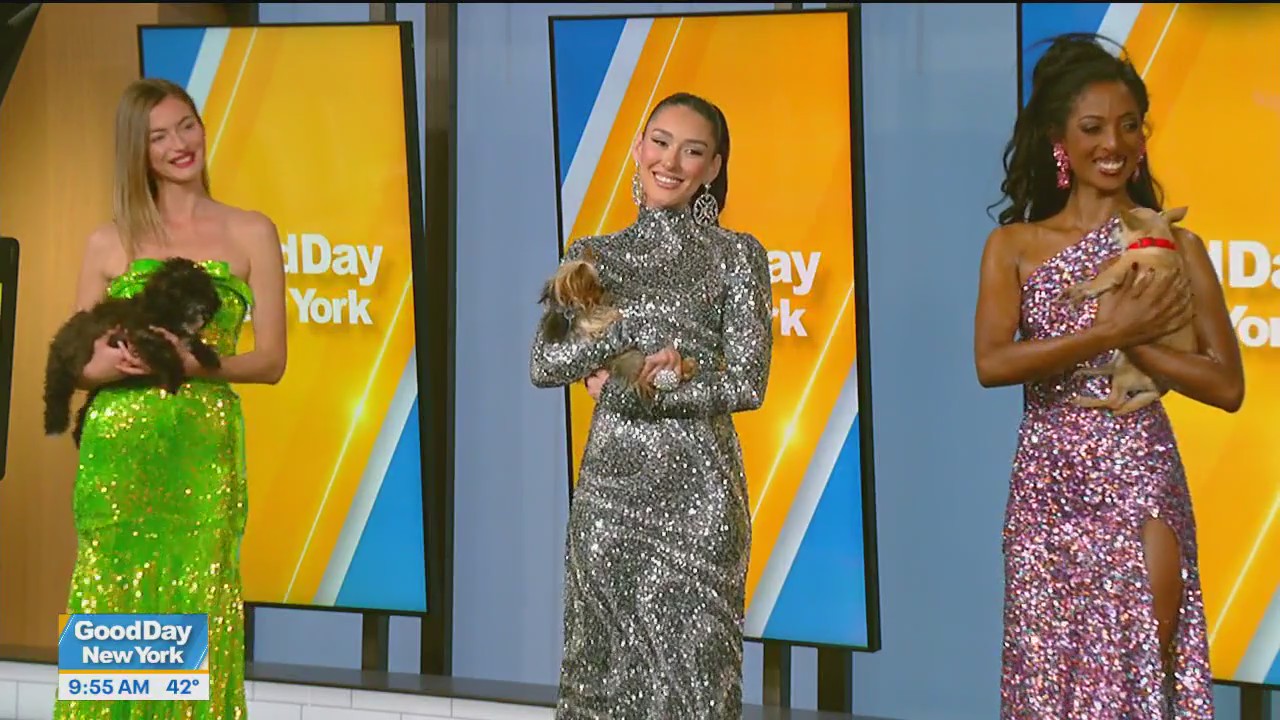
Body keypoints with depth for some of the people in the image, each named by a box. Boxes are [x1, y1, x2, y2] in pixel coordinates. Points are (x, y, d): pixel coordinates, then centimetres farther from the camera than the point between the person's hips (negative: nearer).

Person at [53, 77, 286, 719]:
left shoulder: (250, 234, 6)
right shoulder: (109, 243, 7)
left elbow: (271, 360, 3)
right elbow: (73, 364, 9)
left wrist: (196, 363, -14)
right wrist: (103, 367, -13)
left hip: (204, 449, 0)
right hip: (119, 448, 1)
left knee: (195, 615, -3)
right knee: (114, 611, -1)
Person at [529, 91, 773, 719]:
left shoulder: (736, 255, 1)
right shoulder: (591, 257, 10)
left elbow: (746, 384, -7)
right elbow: (543, 365, 0)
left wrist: (626, 388, -9)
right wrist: (632, 341, -13)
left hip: (697, 484, -3)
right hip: (610, 481, 3)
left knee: (690, 660, -2)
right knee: (608, 656, 5)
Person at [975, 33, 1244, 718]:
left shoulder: (1174, 245, 4)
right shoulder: (1014, 246, 7)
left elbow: (1227, 386, -2)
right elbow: (991, 363, -9)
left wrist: (1132, 342, -13)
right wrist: (1109, 333, -14)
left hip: (1139, 479, -1)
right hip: (1045, 485, 1)